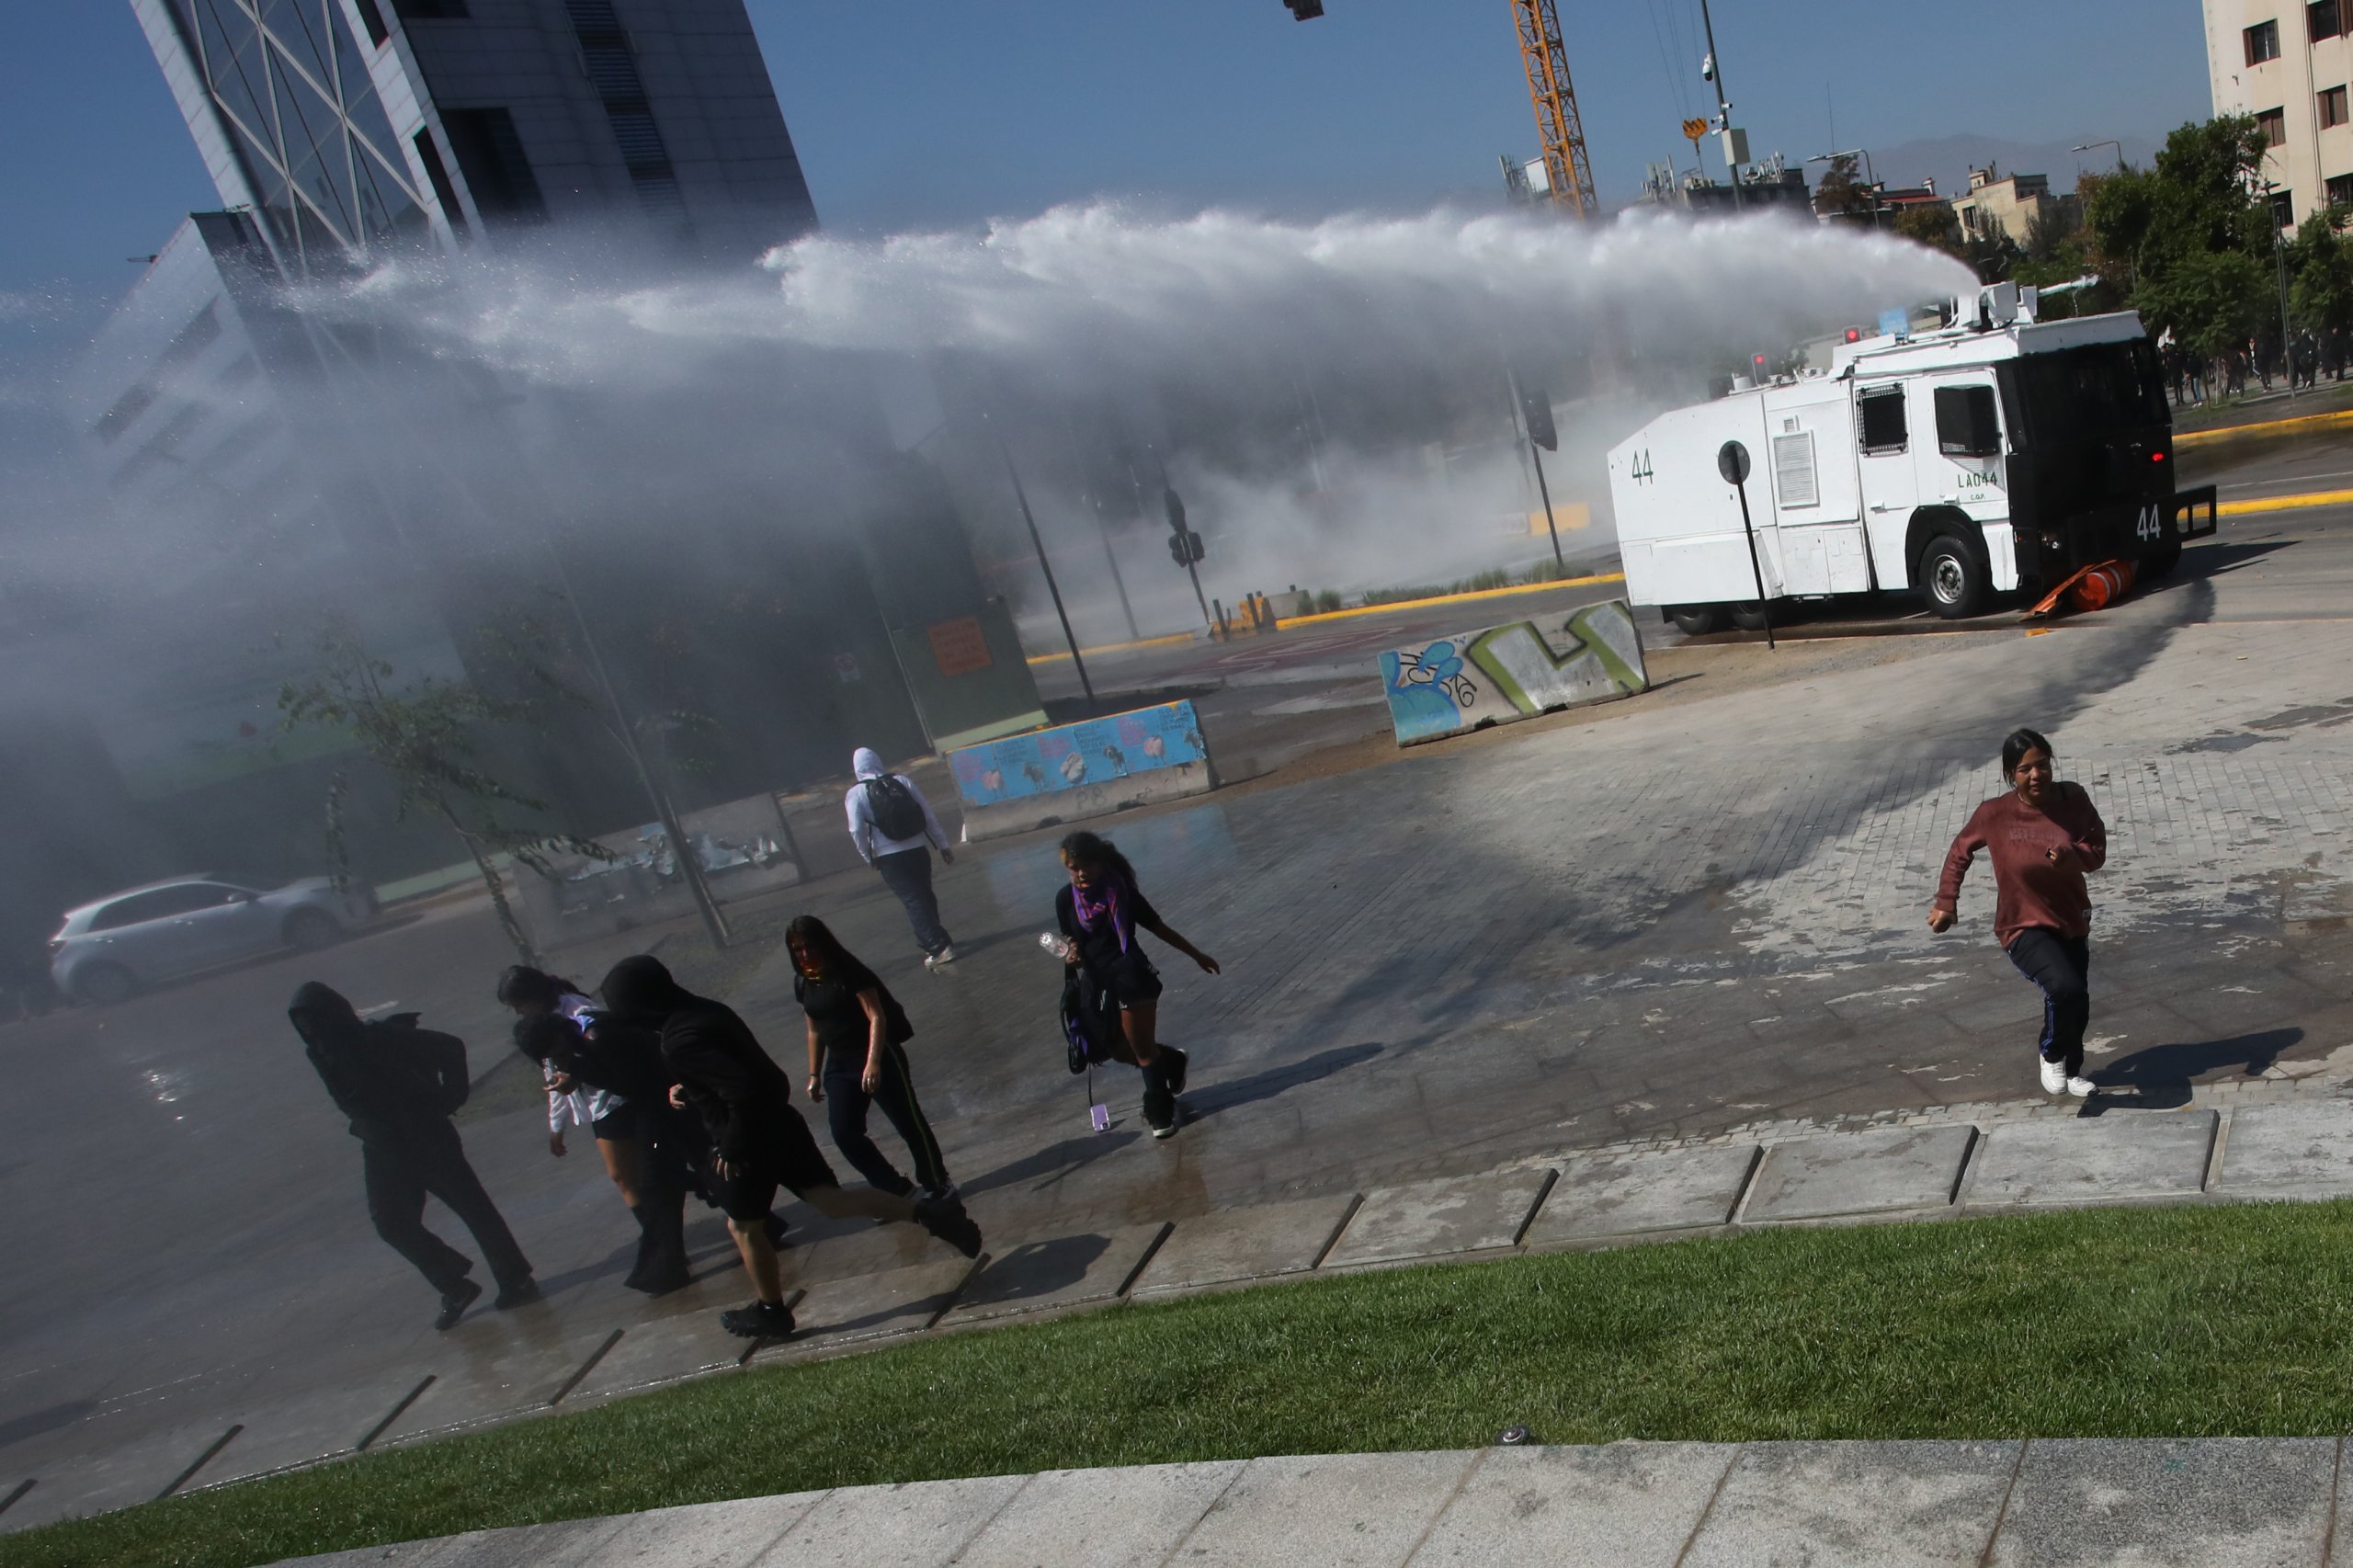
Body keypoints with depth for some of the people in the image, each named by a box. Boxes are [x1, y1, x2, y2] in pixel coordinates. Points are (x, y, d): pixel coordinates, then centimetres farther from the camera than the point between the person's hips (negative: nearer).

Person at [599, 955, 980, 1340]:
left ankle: (770, 1312, 29)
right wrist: (687, 1089, 14)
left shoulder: (680, 1040, -24)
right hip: (777, 1120, 8)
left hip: (749, 1137, -8)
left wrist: (732, 1148, -19)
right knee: (829, 1198, 9)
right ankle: (927, 1212, 1)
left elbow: (742, 1090, -31)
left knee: (743, 1226, 14)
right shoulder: (706, 1009, 5)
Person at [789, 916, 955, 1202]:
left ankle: (938, 1184, 20)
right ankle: (898, 1188, 14)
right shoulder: (802, 983, 5)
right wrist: (814, 1075, 14)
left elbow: (876, 1017, -22)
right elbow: (815, 1030, 15)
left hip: (878, 1057, -6)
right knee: (844, 1134, -1)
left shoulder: (849, 972, -15)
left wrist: (873, 1062, -34)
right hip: (839, 1065, 7)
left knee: (908, 1122, 1)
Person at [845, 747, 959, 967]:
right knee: (925, 896, 19)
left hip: (889, 858, -4)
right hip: (918, 849, 4)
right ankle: (933, 941, 32)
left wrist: (869, 858, 4)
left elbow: (857, 831, -12)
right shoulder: (903, 781, 4)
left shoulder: (855, 794, -5)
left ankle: (938, 948, -7)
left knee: (914, 901, -1)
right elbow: (929, 815, 3)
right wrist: (943, 845, 9)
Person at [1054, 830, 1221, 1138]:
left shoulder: (1121, 891, -9)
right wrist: (1070, 954, -18)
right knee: (1121, 1049, 16)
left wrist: (1196, 955, 9)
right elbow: (1069, 939, 8)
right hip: (1098, 984, 5)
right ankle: (1172, 1061, 44)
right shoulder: (1066, 899, -2)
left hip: (1132, 978, -5)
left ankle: (1160, 1113, 22)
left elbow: (1158, 927, 2)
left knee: (1142, 1048, 3)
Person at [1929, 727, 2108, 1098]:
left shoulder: (2073, 799, -12)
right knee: (2065, 988, -29)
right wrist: (1946, 902, -2)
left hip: (2072, 923, 4)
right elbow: (1961, 851, -1)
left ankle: (2071, 1071, 48)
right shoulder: (1995, 814, -17)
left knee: (2077, 1008, 18)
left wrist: (2070, 855, -30)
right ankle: (2052, 1057, 1)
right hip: (2024, 928, -4)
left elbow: (2097, 852, -7)